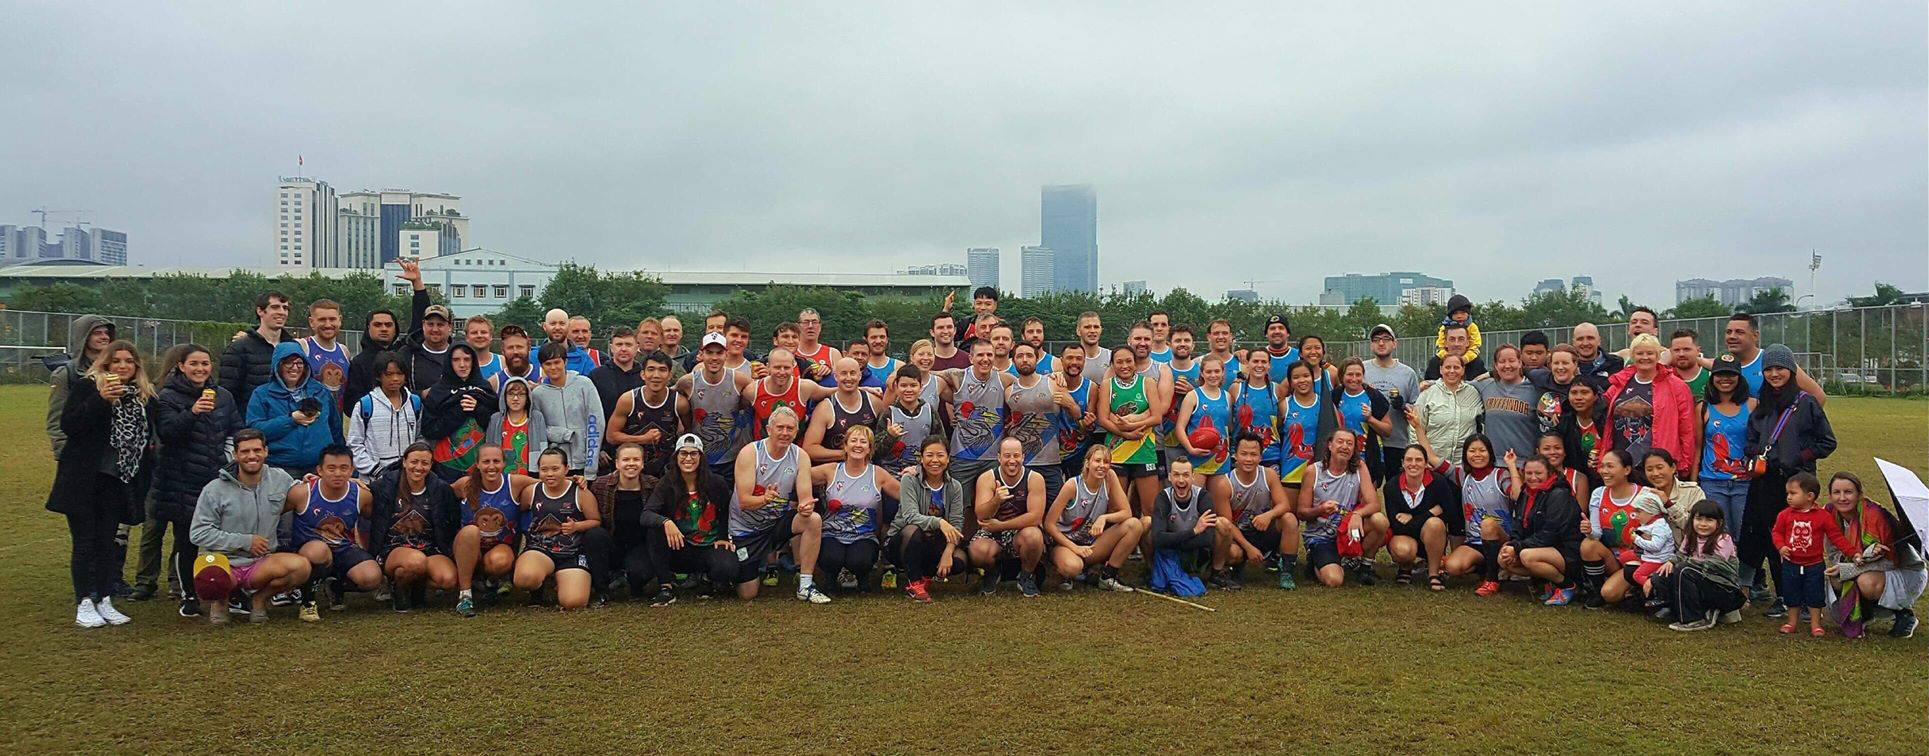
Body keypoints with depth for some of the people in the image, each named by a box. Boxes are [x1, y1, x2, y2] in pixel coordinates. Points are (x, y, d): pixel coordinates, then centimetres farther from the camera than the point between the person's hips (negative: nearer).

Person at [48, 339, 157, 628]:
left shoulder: (145, 395, 10)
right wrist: (101, 400, -25)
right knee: (85, 542, 1)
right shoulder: (86, 386, -4)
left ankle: (104, 601, 14)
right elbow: (68, 425, -15)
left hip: (118, 481, 4)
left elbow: (150, 434, 18)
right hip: (85, 480, -4)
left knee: (108, 541, 8)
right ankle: (84, 604, 7)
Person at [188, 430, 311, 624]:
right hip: (224, 563, -2)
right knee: (208, 582, -38)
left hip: (261, 564, 2)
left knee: (300, 566, -29)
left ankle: (261, 598, 2)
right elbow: (198, 533, -6)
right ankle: (219, 599, 4)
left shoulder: (281, 479, 6)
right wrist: (245, 541, -12)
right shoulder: (215, 490, -4)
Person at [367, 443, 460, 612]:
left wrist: (449, 553, 3)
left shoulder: (440, 489, 6)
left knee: (448, 580, -29)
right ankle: (397, 587, -2)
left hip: (430, 550, 2)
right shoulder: (386, 485, 2)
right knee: (417, 560, -38)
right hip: (392, 550, -2)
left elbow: (451, 528, 12)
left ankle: (417, 584, 6)